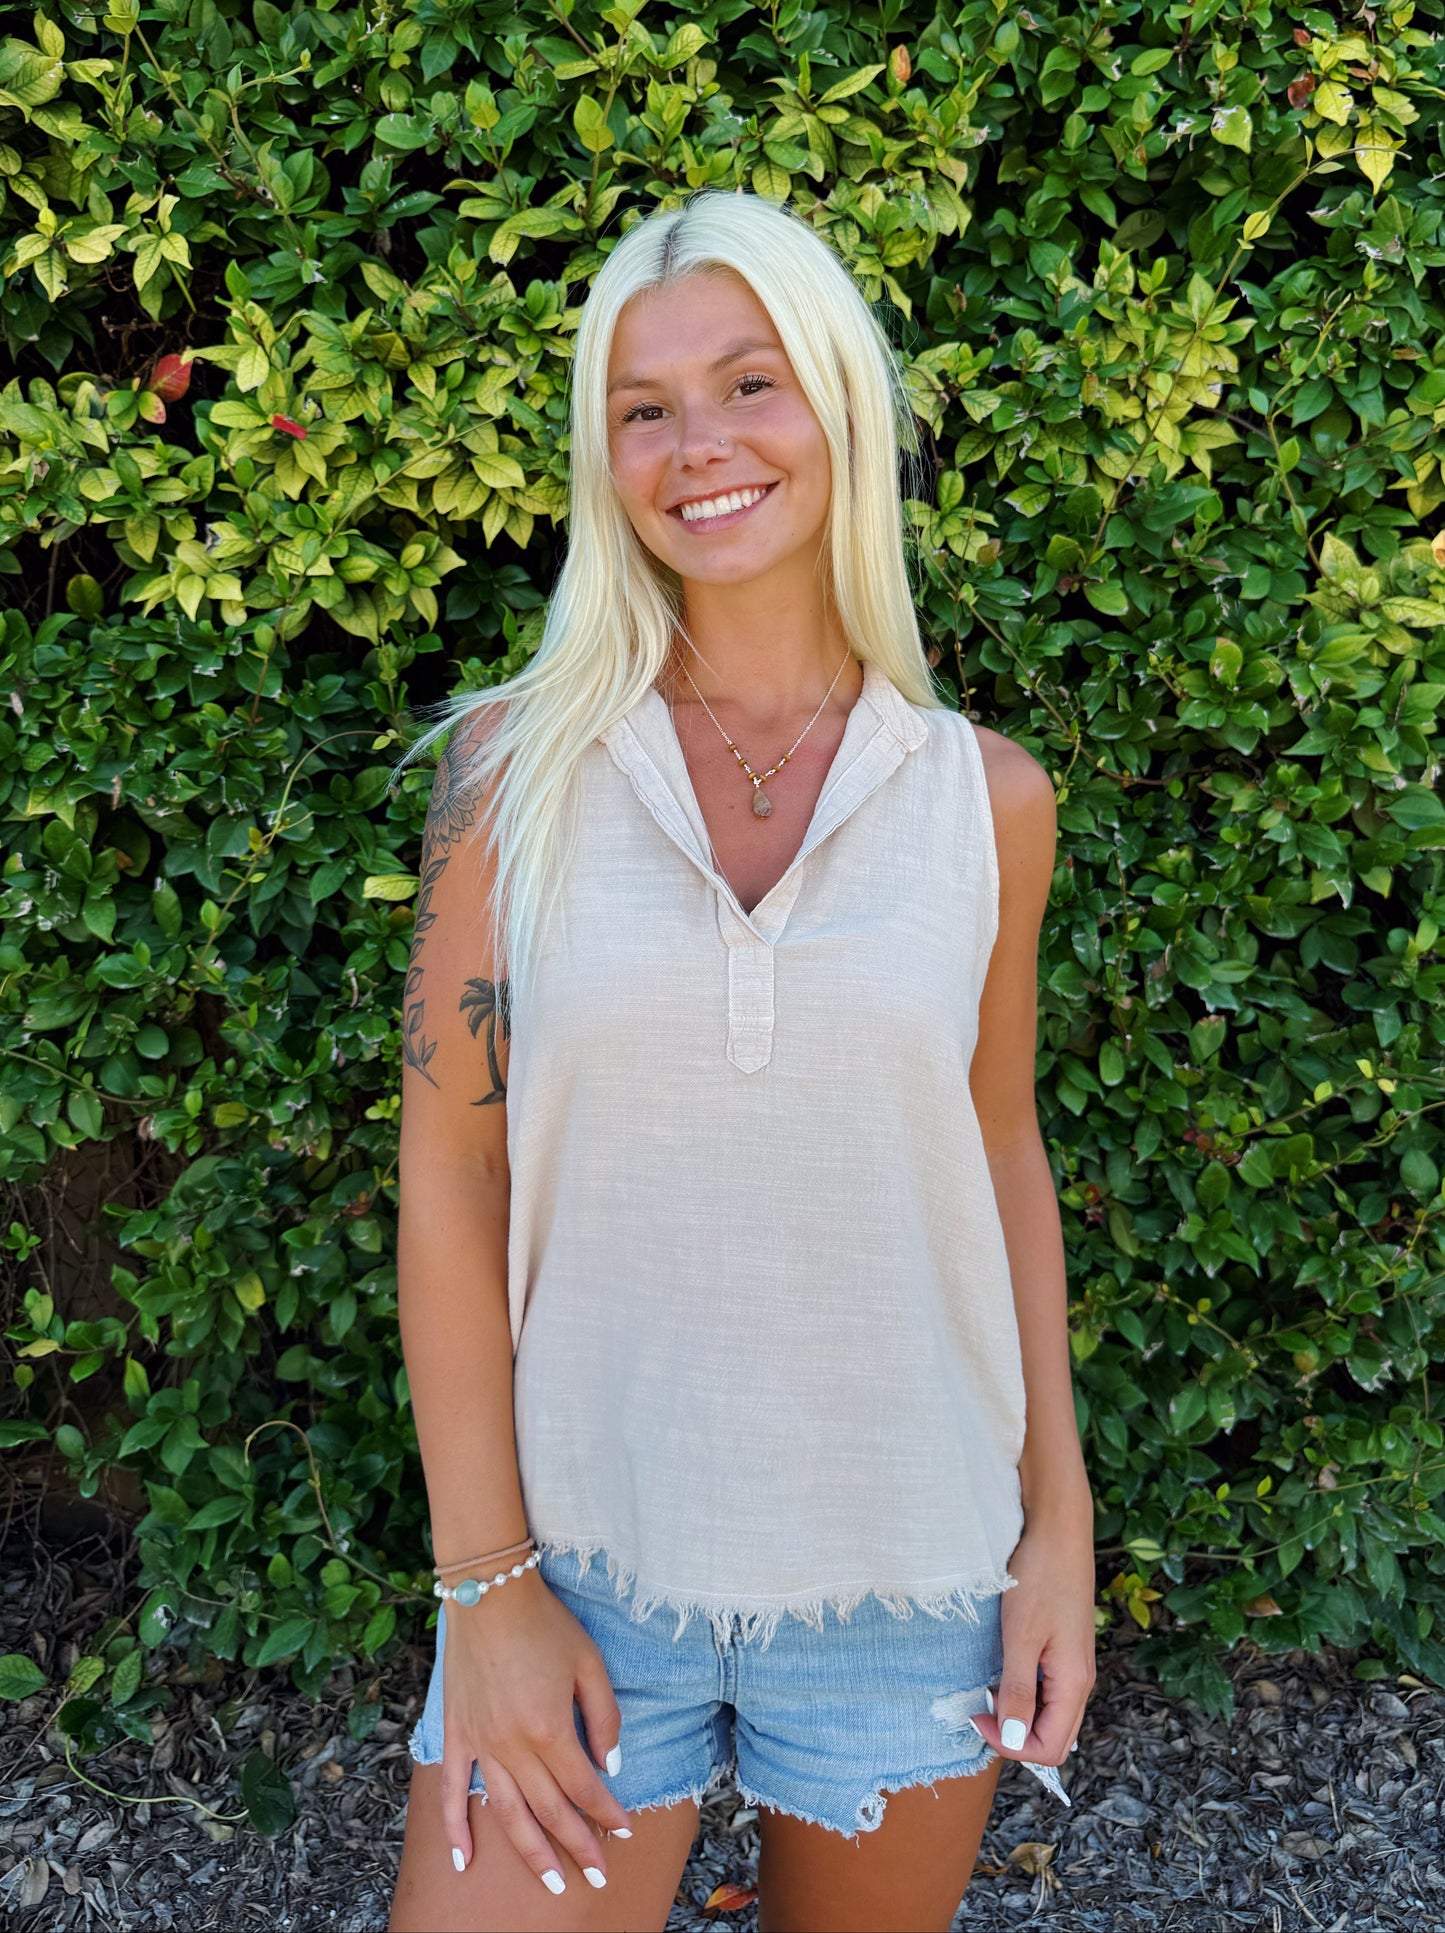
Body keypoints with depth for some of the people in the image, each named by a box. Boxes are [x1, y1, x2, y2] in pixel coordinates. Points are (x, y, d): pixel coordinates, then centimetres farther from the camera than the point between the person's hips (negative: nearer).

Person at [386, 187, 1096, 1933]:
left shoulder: (987, 799, -2)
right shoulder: (518, 762, -6)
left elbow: (1000, 1154, 6)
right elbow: (449, 1174, -6)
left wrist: (1059, 1528, 5)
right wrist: (486, 1581, -6)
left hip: (908, 1581, 2)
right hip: (581, 1562, -1)